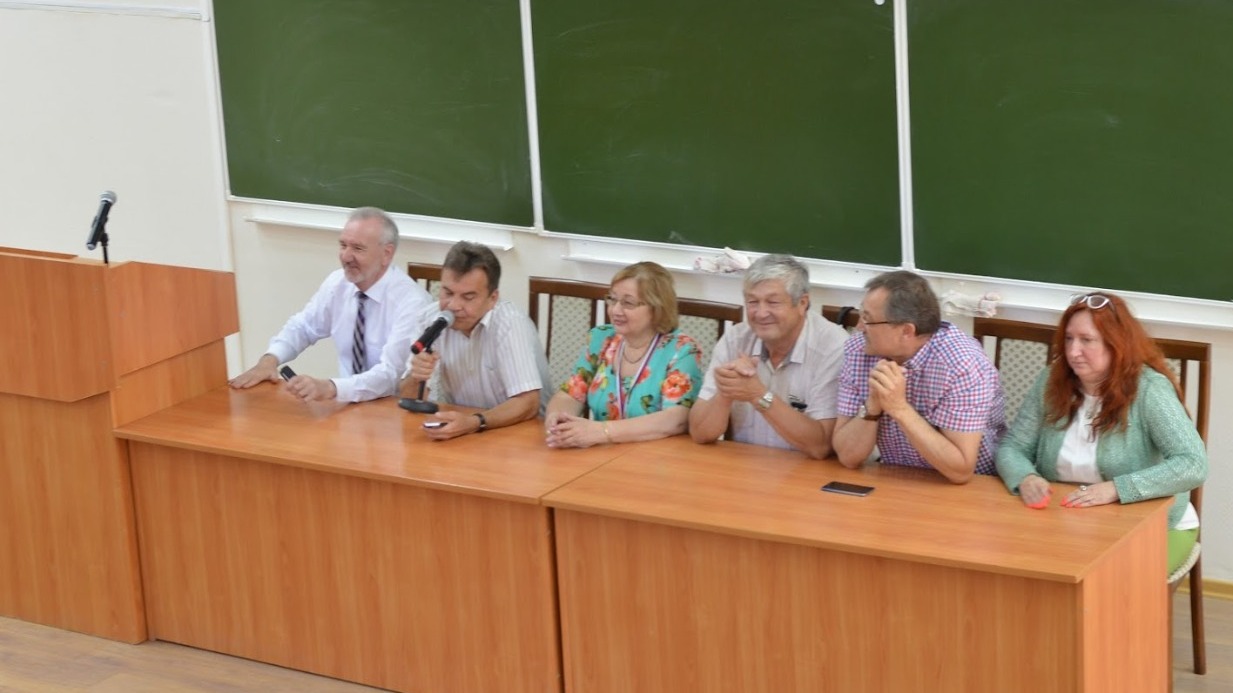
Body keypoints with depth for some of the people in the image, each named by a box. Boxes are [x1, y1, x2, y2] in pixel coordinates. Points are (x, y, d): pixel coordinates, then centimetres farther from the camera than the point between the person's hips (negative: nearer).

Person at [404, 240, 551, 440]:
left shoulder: (510, 324, -18)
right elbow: (408, 400, 0)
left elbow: (527, 404, -25)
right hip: (458, 433, 4)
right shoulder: (430, 319, -4)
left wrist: (474, 423, -40)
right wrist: (415, 380, -22)